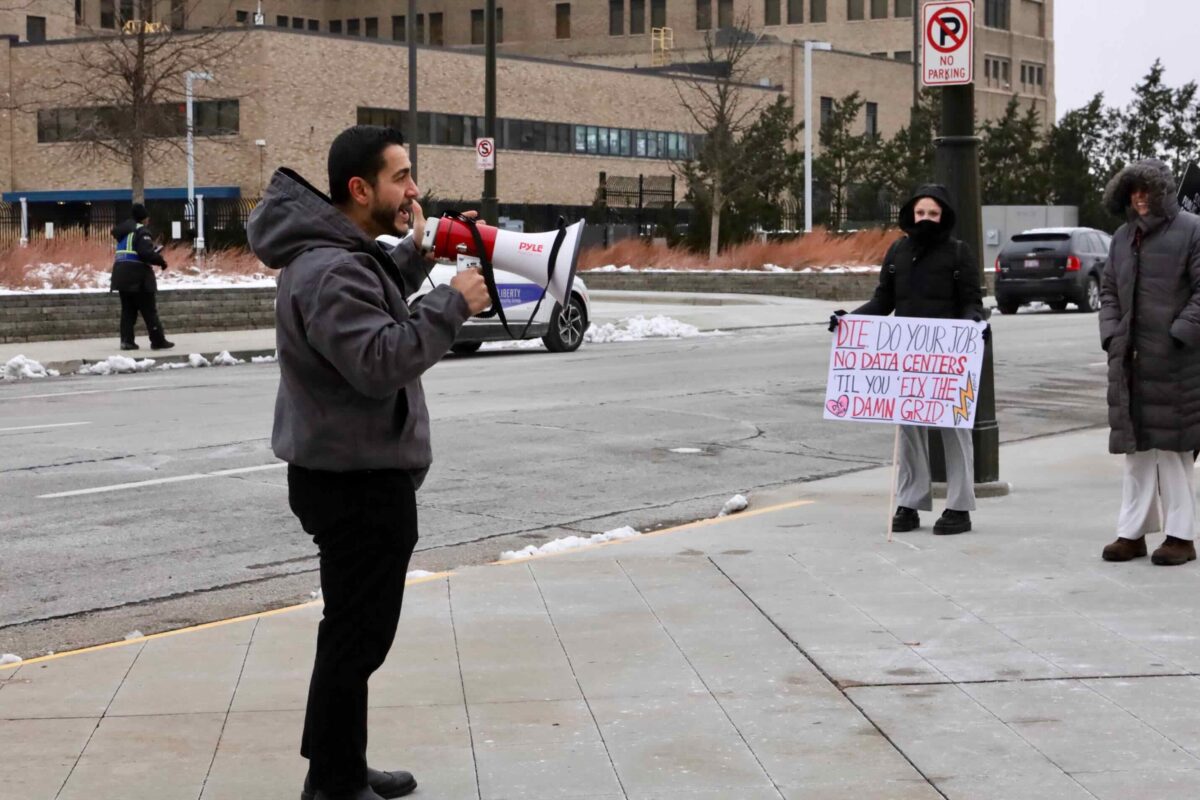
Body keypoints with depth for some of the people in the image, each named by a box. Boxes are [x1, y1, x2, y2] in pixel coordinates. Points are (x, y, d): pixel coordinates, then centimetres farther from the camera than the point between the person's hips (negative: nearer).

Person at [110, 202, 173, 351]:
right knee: (149, 310, -3)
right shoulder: (140, 231, -11)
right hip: (138, 276, -8)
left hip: (122, 274, 8)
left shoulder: (123, 231, 18)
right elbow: (146, 253, -22)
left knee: (128, 309, 11)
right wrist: (160, 261, -7)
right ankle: (158, 341, -1)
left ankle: (127, 340, 5)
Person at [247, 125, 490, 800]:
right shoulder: (328, 270, -23)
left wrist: (415, 254, 8)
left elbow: (378, 311, 23)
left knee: (357, 630, 20)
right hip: (359, 483, -11)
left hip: (360, 473, 11)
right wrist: (453, 305, -24)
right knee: (357, 635, -2)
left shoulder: (342, 250, 10)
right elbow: (380, 362, -32)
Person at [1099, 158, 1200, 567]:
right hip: (1129, 357, 6)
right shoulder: (1123, 237, 14)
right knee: (1135, 445, 9)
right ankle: (1132, 532, 15)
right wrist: (1111, 334, 4)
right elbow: (1109, 289, 18)